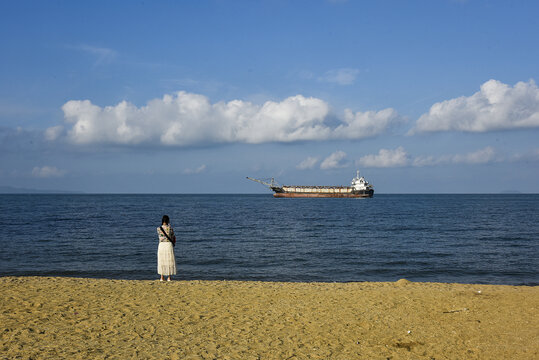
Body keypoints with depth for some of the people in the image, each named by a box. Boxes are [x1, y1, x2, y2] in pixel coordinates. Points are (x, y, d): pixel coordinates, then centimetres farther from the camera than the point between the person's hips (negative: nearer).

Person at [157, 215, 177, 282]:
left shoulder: (158, 229, -1)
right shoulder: (170, 228, -6)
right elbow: (173, 238, 1)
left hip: (161, 245, 1)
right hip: (169, 245, -1)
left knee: (161, 261, 9)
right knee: (169, 261, 6)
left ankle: (162, 277, 10)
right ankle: (169, 277, 7)